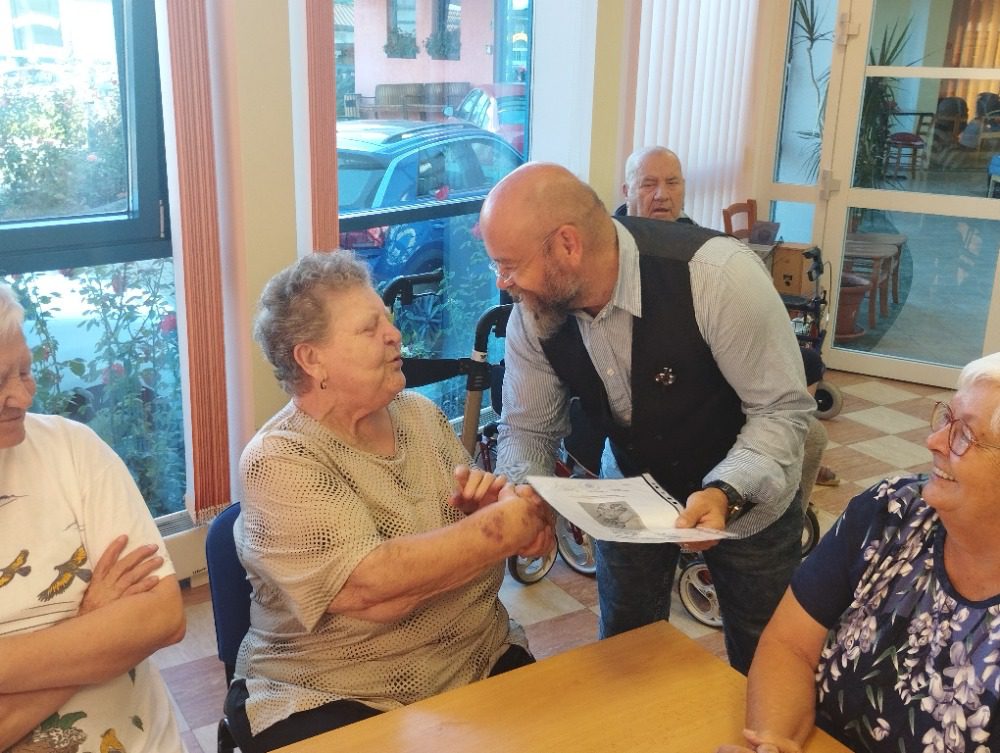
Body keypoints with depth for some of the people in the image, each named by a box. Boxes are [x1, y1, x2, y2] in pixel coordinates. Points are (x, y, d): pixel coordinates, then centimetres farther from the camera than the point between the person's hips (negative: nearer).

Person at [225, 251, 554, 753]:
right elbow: (372, 590, -25)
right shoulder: (279, 461, -13)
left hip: (483, 664, 5)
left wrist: (490, 503, -9)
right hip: (336, 701, -5)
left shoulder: (421, 415, 5)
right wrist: (501, 526, -20)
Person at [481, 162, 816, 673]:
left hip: (745, 493, -3)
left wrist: (727, 493, -42)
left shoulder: (718, 275, -35)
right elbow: (528, 426, -8)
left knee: (761, 659, 17)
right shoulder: (533, 311, -19)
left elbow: (782, 408, -27)